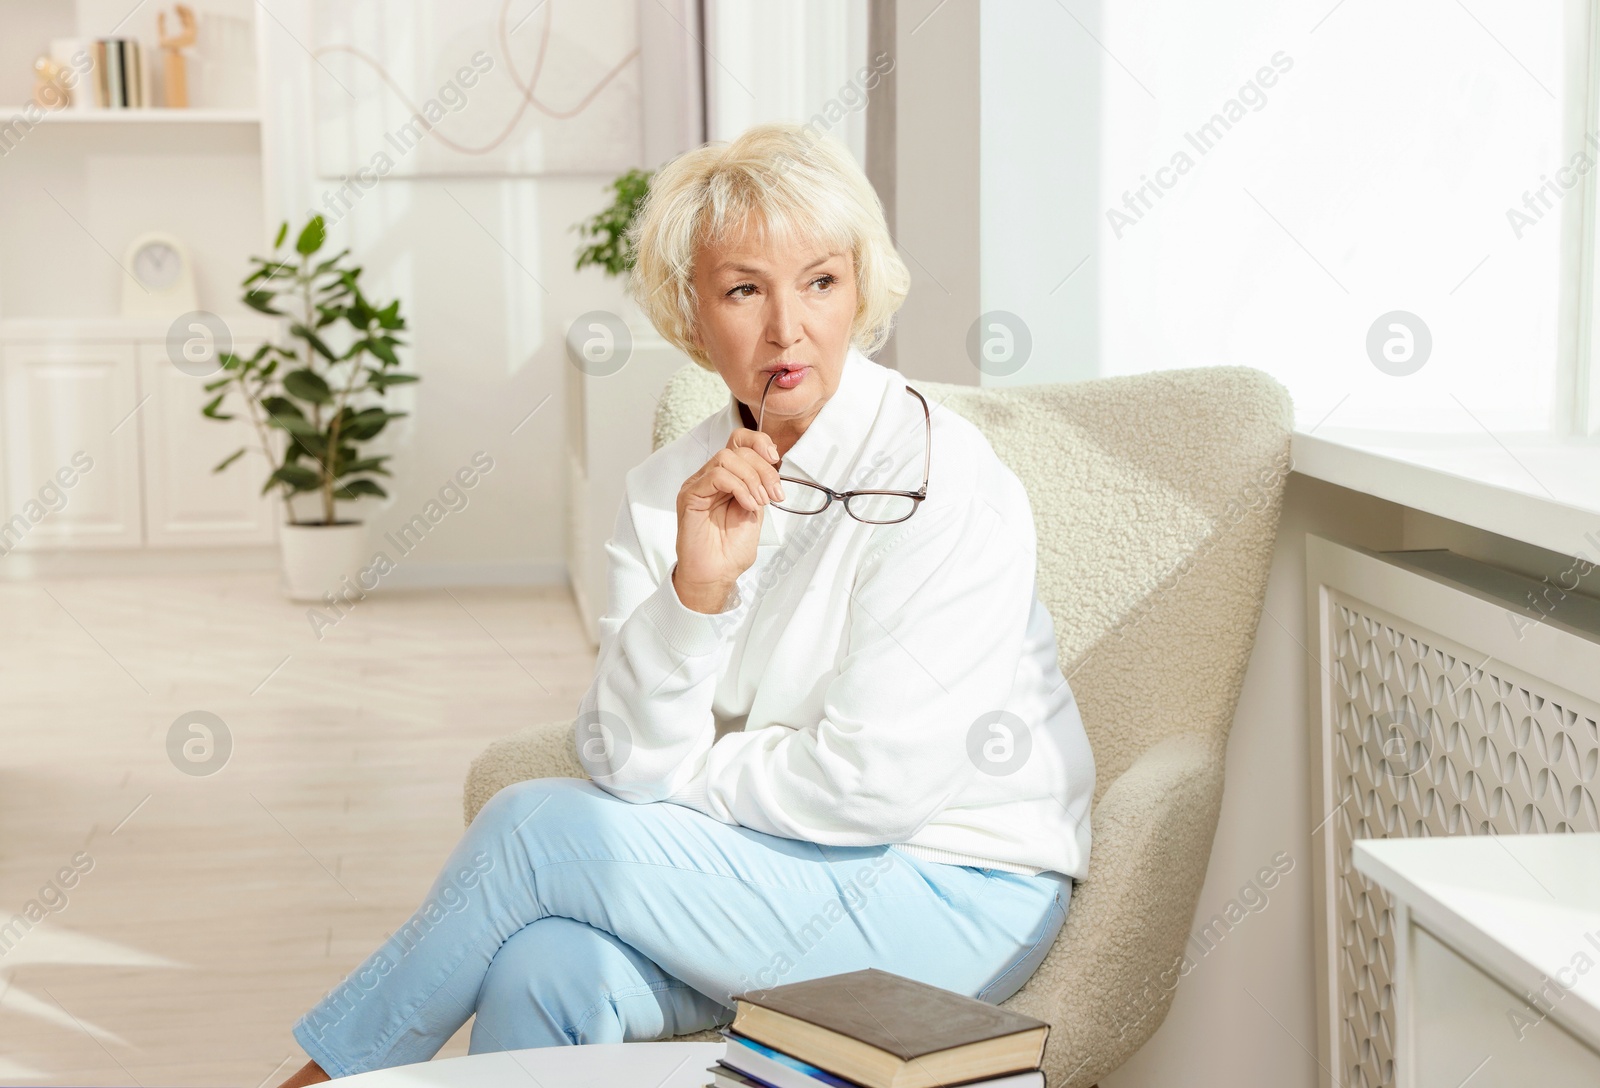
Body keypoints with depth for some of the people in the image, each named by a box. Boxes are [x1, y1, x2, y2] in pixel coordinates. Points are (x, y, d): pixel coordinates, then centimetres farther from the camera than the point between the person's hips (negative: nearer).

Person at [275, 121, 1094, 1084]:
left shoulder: (939, 478, -15)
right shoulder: (673, 488, 3)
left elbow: (873, 784, -19)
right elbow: (625, 759, -6)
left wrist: (677, 776, -5)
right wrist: (695, 586, -22)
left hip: (957, 897, -5)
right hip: (771, 865, 5)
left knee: (539, 825, -18)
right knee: (549, 968, -26)